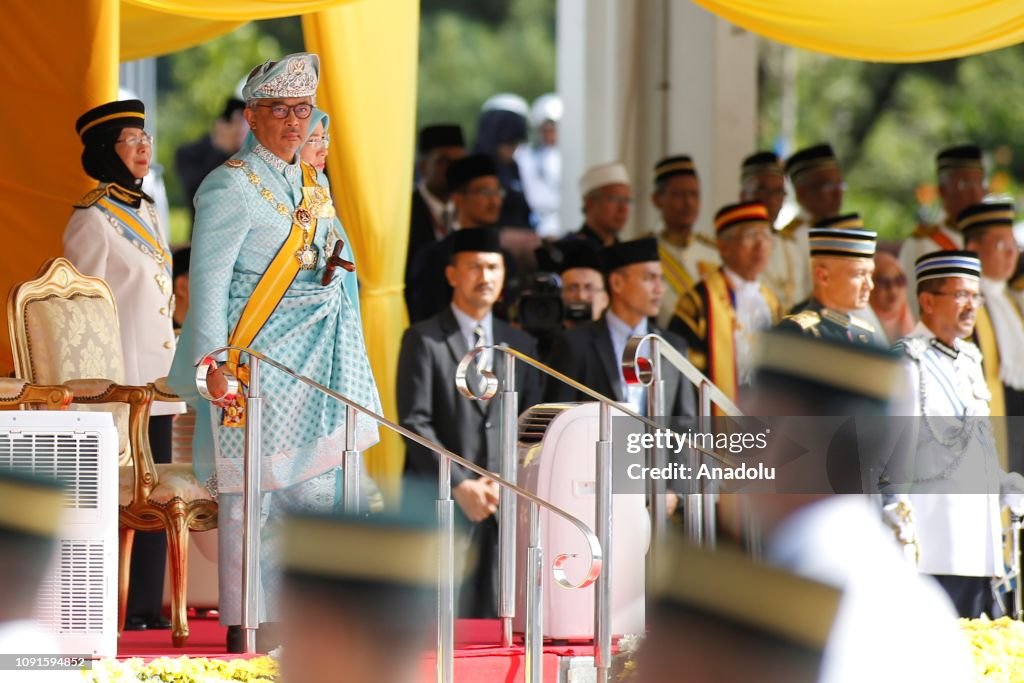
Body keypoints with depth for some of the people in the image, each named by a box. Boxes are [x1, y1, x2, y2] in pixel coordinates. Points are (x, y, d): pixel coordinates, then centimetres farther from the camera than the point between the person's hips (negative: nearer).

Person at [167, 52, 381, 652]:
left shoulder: (315, 185, 15)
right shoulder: (232, 186, -8)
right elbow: (208, 279, -12)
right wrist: (215, 361, -20)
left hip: (317, 357, 7)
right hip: (258, 355, -7)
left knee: (317, 489, 5)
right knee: (251, 490, -4)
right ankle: (245, 623, 1)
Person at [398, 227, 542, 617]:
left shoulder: (520, 345, 17)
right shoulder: (424, 340, 2)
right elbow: (414, 423, -5)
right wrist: (461, 486, -11)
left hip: (503, 502, 4)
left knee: (491, 622, -1)